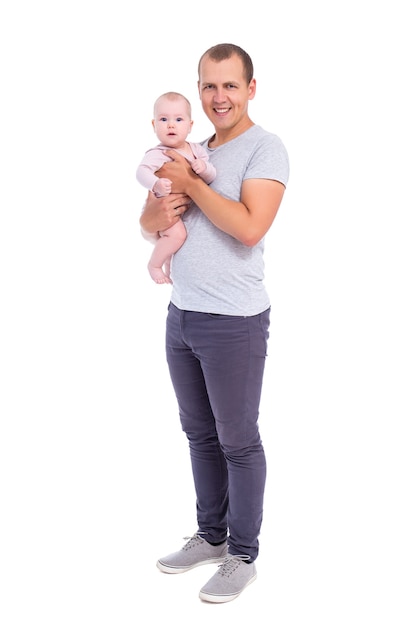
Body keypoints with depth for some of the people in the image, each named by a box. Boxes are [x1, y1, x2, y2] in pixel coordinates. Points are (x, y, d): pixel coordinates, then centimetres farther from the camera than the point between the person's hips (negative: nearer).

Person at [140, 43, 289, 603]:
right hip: (182, 316, 7)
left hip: (233, 322, -7)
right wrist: (157, 213, -8)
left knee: (238, 441, 4)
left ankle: (242, 556, 19)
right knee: (200, 434, 17)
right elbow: (147, 224, 16)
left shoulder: (265, 148, -9)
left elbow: (249, 227, -23)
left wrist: (190, 184, -14)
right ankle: (210, 535, 33)